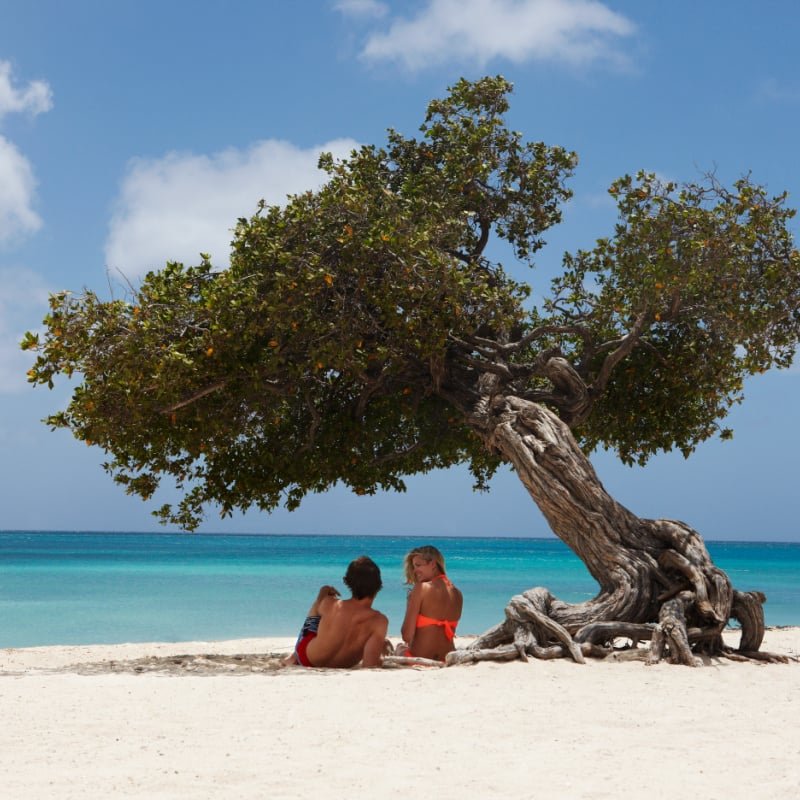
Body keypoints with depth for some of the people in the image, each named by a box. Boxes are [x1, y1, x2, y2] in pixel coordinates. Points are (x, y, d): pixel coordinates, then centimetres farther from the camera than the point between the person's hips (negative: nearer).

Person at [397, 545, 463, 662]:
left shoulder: (421, 588, -10)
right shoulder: (457, 594, 7)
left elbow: (407, 635, -12)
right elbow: (447, 633, 11)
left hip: (420, 658, -6)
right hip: (448, 660, 6)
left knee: (400, 647, 32)